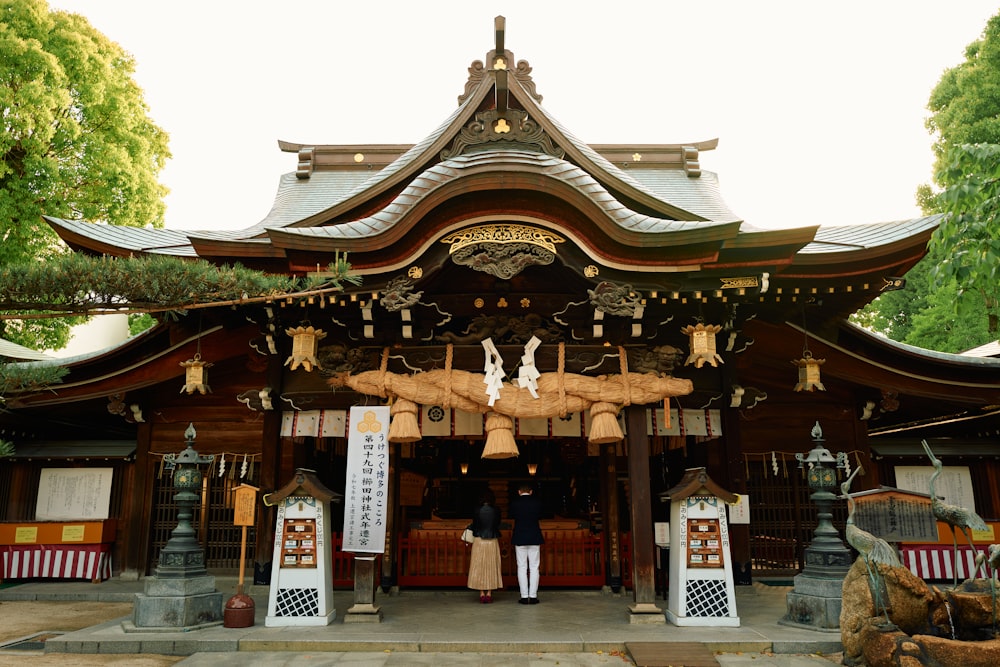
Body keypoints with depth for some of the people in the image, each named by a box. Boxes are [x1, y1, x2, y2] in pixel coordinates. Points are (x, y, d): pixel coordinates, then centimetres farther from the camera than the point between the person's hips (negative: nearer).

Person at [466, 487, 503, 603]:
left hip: (479, 541, -1)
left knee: (479, 567, 6)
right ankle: (489, 593, 7)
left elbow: (474, 526, -2)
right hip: (493, 541, 1)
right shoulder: (496, 510, -5)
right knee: (491, 566, 8)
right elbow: (498, 525, 8)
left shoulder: (477, 510, -8)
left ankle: (482, 594, 4)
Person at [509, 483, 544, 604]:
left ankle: (524, 596, 4)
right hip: (534, 538, 1)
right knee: (534, 568, 5)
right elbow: (539, 515, 10)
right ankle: (533, 596, 3)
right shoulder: (537, 502, -4)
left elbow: (512, 516, 8)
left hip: (519, 538, 0)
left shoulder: (515, 503, -6)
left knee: (522, 568, 5)